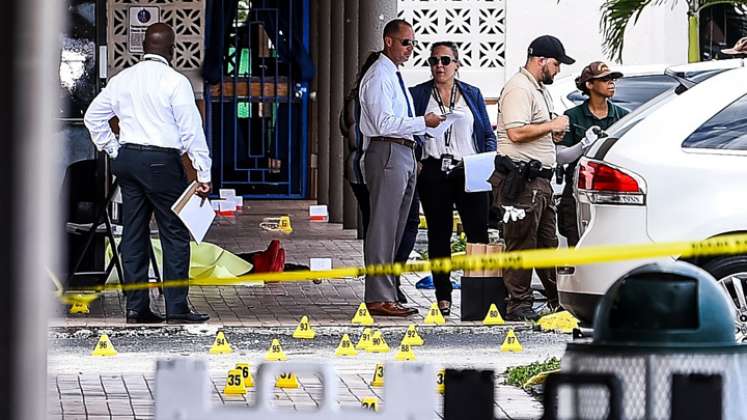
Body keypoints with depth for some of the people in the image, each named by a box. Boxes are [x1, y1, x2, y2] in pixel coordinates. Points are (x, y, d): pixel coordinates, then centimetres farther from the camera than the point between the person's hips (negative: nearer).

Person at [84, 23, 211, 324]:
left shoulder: (122, 79, 9)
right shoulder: (175, 82, -8)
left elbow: (93, 116, 14)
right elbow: (191, 130, -9)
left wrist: (113, 151, 18)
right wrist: (203, 174, -7)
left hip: (127, 159, 6)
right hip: (162, 161, -6)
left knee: (134, 234, 9)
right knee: (175, 235, 0)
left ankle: (136, 307, 10)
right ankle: (176, 308, -3)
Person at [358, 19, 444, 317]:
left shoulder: (395, 76, 20)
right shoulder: (378, 77, -10)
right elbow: (385, 123, -18)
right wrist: (423, 122, -15)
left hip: (405, 154, 10)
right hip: (387, 153, -10)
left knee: (396, 229, 11)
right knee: (383, 227, -10)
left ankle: (388, 294, 16)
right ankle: (379, 299, -11)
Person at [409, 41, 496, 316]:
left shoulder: (472, 95, 13)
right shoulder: (418, 95, 11)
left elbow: (488, 135, 14)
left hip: (469, 172, 0)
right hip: (434, 173, 0)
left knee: (478, 233, -8)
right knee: (439, 235, 2)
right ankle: (443, 296, 5)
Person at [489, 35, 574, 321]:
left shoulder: (539, 90, 21)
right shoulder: (519, 88, -13)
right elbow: (516, 132, -24)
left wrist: (552, 134, 9)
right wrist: (551, 125, -14)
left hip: (540, 179, 11)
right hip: (521, 180, -11)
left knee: (548, 243, 14)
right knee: (521, 244, -7)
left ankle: (558, 301, 20)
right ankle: (518, 305, -4)